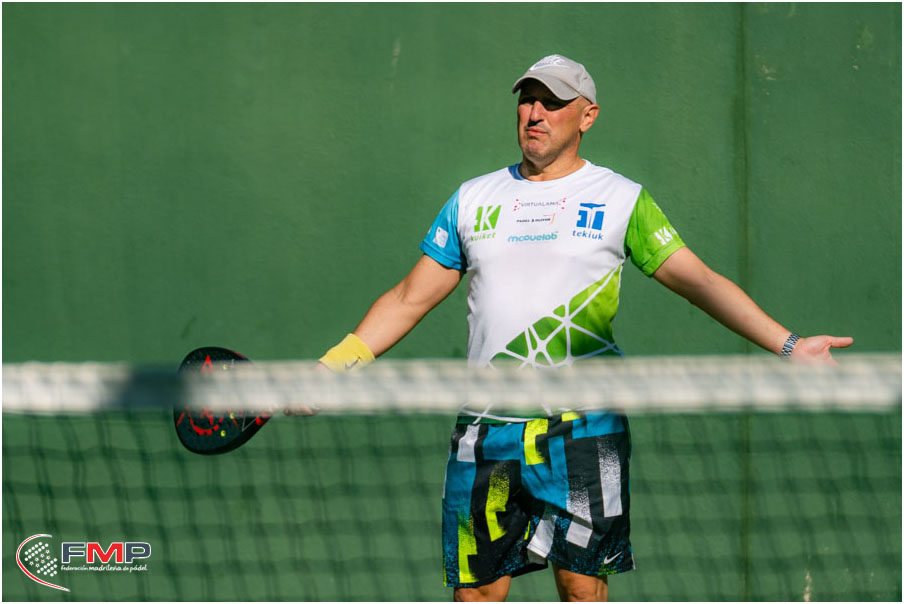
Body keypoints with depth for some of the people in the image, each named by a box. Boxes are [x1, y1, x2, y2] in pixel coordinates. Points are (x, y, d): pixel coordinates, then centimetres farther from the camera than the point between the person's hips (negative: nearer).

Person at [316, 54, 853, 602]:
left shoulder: (622, 199, 4)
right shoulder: (472, 199, 13)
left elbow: (699, 280, 0)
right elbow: (410, 300, 16)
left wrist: (787, 345, -9)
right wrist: (329, 369, 8)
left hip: (583, 427, -2)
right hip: (486, 429, 2)